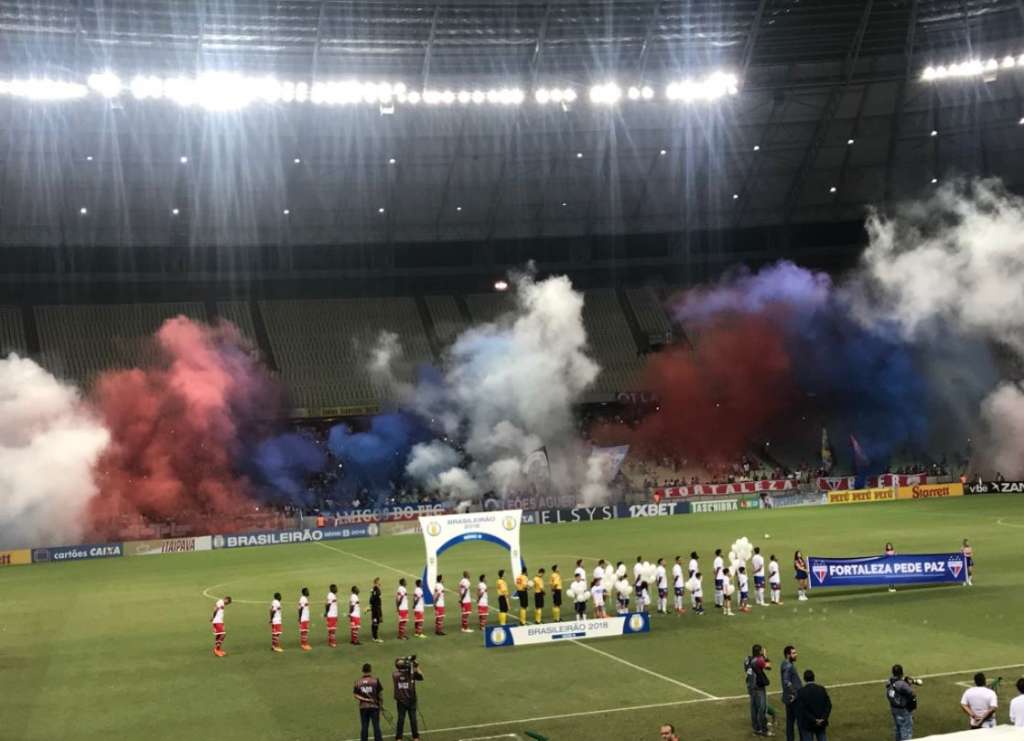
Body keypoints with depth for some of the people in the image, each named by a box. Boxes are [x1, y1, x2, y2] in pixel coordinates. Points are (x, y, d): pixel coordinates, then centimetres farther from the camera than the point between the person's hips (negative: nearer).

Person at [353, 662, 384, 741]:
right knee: (376, 726, 4)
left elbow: (355, 695, -3)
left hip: (363, 707, 2)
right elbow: (380, 693, -5)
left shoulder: (358, 681, 1)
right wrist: (381, 702, 9)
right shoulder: (375, 680, -7)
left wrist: (363, 699, -5)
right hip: (374, 706, -2)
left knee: (364, 727, 8)